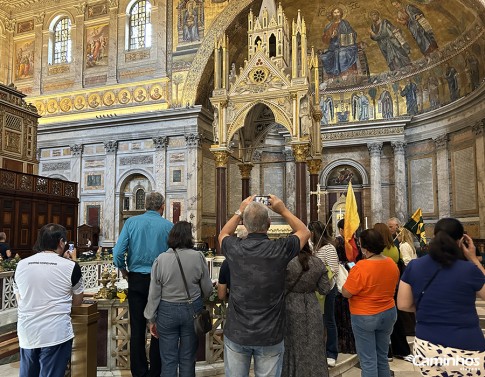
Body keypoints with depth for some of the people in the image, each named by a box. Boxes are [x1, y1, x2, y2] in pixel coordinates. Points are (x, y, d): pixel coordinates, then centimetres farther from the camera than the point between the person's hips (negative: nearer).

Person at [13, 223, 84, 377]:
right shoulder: (70, 266, -9)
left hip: (26, 334, 4)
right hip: (56, 335, -4)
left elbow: (20, 300, 14)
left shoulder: (21, 265, 2)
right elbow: (77, 301, 3)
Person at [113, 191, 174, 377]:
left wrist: (124, 271, 10)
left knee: (137, 329, 11)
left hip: (136, 280, 1)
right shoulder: (168, 226, -5)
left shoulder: (131, 222, -2)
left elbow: (118, 254, -7)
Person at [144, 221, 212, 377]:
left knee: (168, 359, 12)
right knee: (188, 358, 15)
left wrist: (151, 319, 7)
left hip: (167, 311, 0)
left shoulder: (161, 259, -9)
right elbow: (207, 290, -3)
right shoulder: (198, 257, -11)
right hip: (192, 310, 0)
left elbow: (154, 294, -4)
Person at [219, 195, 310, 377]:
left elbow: (223, 235, 16)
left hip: (236, 334, 2)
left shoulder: (235, 248, -10)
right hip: (270, 336, -1)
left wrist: (240, 211, 18)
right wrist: (283, 210, 11)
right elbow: (304, 232, 7)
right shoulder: (280, 249, -15)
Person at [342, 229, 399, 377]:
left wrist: (351, 277, -2)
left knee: (368, 361, 6)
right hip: (388, 314, 6)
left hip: (365, 317, -6)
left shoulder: (360, 268, -25)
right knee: (382, 357, 21)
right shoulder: (392, 264, -5)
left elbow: (346, 293, -17)